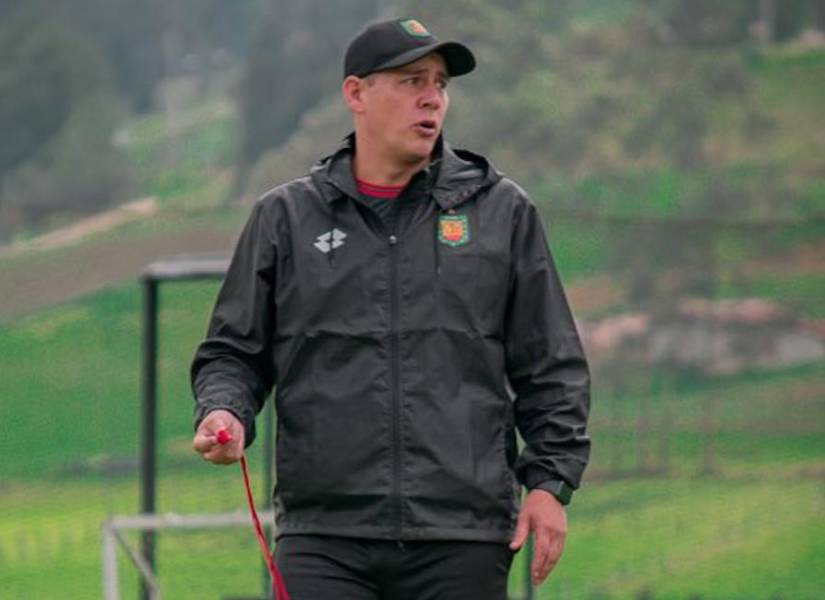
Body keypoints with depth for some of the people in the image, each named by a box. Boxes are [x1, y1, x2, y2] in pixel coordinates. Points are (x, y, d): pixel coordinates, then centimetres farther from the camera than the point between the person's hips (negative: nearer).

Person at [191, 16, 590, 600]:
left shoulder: (502, 212, 9)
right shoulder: (285, 217, 9)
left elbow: (552, 368, 10)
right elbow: (234, 350, 15)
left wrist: (551, 480, 1)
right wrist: (225, 411, -6)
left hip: (462, 537, 0)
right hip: (324, 540, 0)